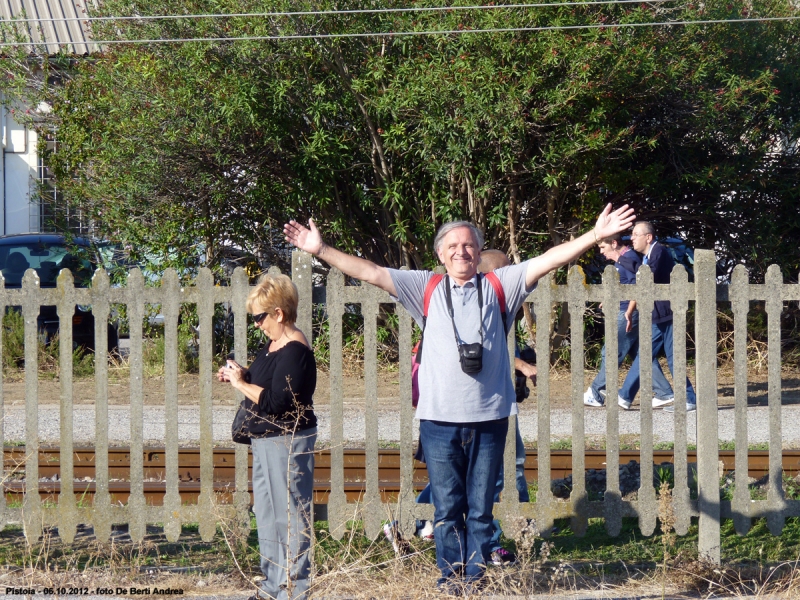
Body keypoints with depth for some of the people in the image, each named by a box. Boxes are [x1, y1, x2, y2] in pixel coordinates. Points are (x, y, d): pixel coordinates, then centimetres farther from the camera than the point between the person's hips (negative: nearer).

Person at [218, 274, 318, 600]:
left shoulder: (294, 351, -20)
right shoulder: (273, 345, 10)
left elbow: (275, 401, -27)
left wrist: (241, 384, -17)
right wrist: (239, 375, 6)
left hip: (288, 441, -11)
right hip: (266, 439, 11)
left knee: (289, 514, -4)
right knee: (266, 512, 16)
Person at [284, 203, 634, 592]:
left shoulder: (499, 285, 8)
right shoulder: (426, 288, 8)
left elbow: (550, 260, 3)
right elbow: (370, 273, 5)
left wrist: (596, 236, -4)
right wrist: (321, 251, -1)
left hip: (488, 418, 0)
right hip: (439, 418, 0)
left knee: (480, 508, 6)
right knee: (446, 507, 4)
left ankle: (475, 575, 13)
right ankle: (450, 575, 13)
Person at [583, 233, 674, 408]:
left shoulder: (628, 259, -14)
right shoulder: (621, 260, 16)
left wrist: (629, 312, -28)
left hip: (627, 315, -10)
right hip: (625, 314, 10)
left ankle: (596, 394, 2)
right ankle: (664, 393, 8)